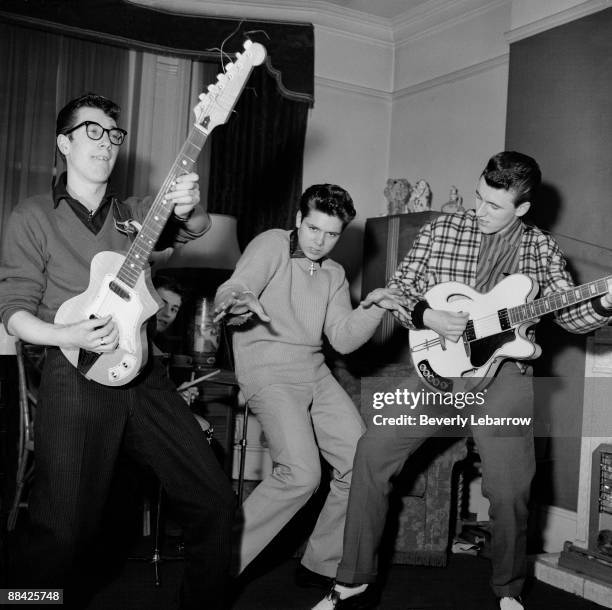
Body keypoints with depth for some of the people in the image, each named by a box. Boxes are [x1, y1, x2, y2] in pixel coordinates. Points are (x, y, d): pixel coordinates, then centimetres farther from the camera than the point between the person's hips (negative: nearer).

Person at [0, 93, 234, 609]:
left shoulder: (135, 214, 17)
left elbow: (194, 228, -1)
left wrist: (189, 209, -25)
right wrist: (70, 335, -19)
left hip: (143, 376, 4)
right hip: (76, 379, -4)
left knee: (215, 500, 3)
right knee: (64, 533, -8)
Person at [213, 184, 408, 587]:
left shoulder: (334, 274, 17)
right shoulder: (273, 244, -2)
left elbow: (343, 339, 8)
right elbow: (227, 296, -17)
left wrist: (372, 308, -9)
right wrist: (239, 301, -41)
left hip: (315, 372, 7)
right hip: (268, 372, -7)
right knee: (302, 474, -22)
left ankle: (322, 566, 17)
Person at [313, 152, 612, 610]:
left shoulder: (541, 249, 5)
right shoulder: (442, 230, 5)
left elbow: (571, 315, 5)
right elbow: (398, 288, 7)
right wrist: (426, 317, -11)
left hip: (503, 370, -1)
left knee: (511, 490, -10)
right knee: (374, 451, -11)